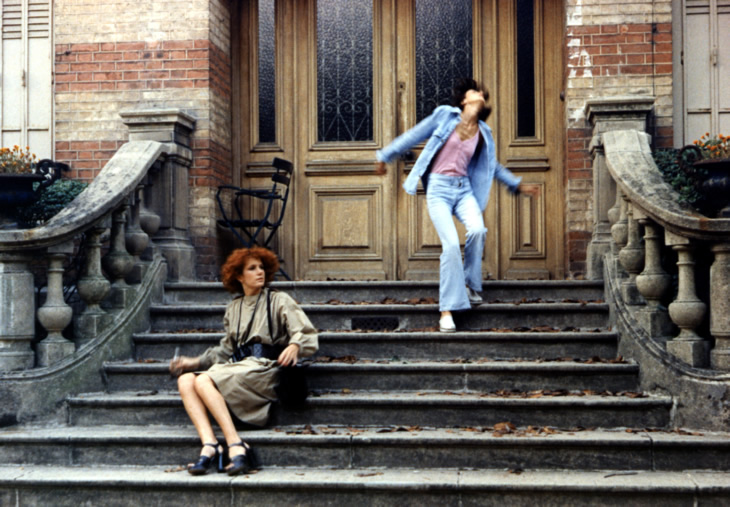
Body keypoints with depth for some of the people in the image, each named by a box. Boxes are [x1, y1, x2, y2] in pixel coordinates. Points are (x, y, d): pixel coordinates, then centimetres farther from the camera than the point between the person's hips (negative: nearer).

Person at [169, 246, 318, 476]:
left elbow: (307, 334, -2)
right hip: (238, 367, 6)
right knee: (185, 380, -20)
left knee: (204, 381, -29)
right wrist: (195, 362, 16)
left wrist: (294, 346, -25)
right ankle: (209, 444, -37)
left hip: (264, 371, -6)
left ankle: (236, 446, -33)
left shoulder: (279, 301, 7)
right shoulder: (234, 308, 23)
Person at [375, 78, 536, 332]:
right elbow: (414, 136, 8)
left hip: (464, 189, 3)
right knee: (451, 244, -19)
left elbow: (493, 166, 28)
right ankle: (447, 309, -12)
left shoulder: (483, 133, 13)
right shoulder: (445, 115, 1)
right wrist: (385, 156, 13)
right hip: (438, 188, -3)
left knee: (477, 230, -26)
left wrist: (517, 184, 27)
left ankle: (471, 284, -1)